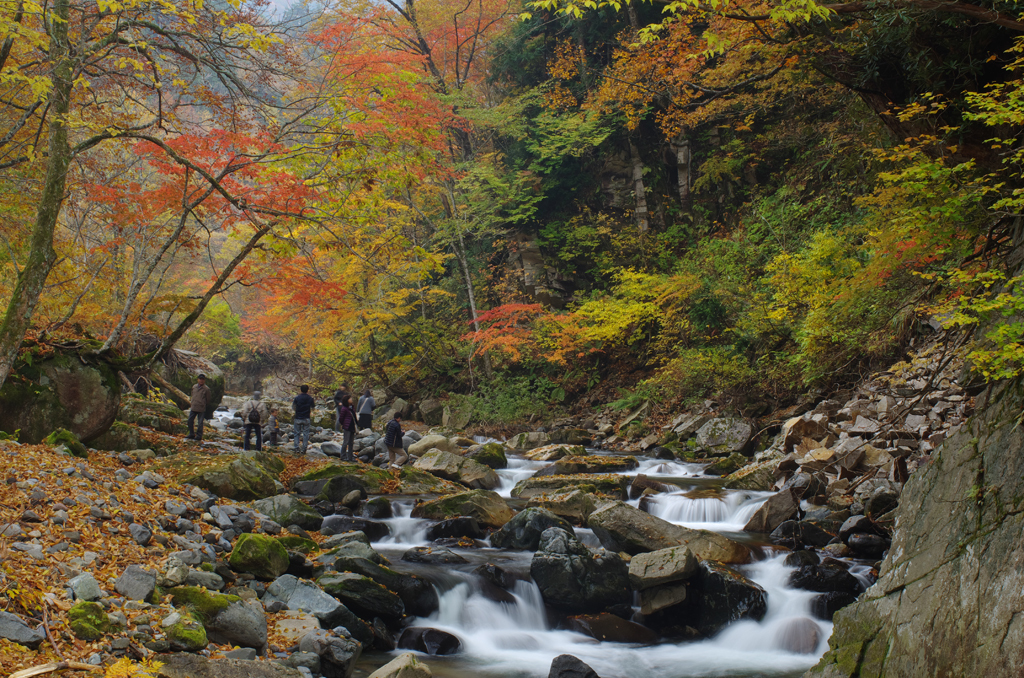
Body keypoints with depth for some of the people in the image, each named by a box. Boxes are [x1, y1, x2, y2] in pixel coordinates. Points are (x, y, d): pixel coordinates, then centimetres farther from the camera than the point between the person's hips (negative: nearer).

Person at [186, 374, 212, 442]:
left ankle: (199, 436, 11)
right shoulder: (194, 387, 8)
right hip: (193, 408, 5)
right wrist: (191, 403, 17)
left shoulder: (206, 389, -7)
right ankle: (191, 434, 20)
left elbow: (208, 399, 1)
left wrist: (206, 406, 8)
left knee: (200, 422, 1)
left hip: (201, 409, -5)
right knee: (190, 421, 7)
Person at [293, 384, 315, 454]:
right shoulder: (310, 398, -3)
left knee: (297, 433, 8)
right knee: (305, 434, 6)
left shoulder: (297, 398, -6)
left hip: (298, 418, 0)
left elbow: (293, 407, 3)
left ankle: (296, 449, 3)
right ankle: (304, 449, 5)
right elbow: (312, 407, 6)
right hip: (306, 418, 0)